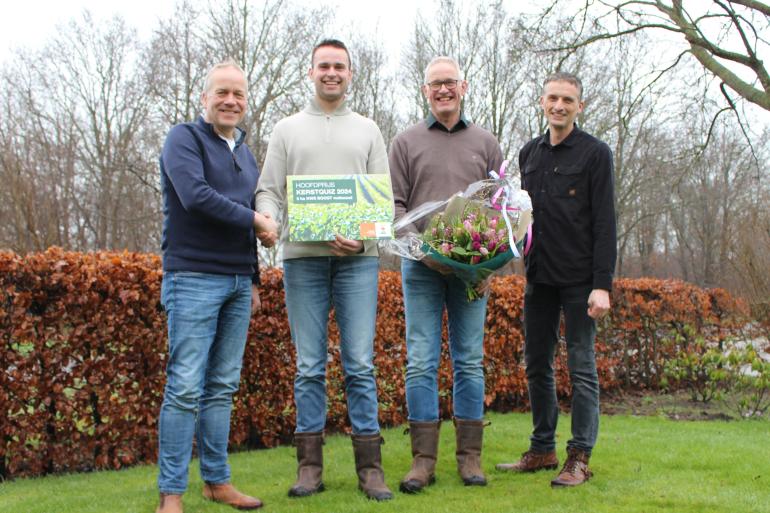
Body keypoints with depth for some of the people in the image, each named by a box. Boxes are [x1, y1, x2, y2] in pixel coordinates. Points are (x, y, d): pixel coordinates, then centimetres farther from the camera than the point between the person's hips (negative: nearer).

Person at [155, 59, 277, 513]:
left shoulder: (245, 154, 20)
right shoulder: (185, 139, -2)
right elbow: (195, 196, -19)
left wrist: (254, 280, 22)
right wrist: (254, 219, -11)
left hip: (237, 282, 7)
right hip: (194, 277, -7)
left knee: (223, 386, 9)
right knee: (186, 387, -8)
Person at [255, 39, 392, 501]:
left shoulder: (368, 130, 14)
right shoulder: (287, 130, 14)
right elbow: (268, 190, 9)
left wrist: (363, 235, -12)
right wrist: (267, 219, -14)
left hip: (358, 258, 0)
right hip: (303, 258, 0)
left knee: (361, 364, -2)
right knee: (310, 366, 3)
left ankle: (370, 466, 4)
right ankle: (310, 466, 10)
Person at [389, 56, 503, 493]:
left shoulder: (486, 143, 13)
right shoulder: (407, 142, 9)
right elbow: (394, 204, 4)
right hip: (421, 266, -1)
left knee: (470, 362, 4)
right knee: (421, 362, -3)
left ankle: (470, 455, 11)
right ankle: (424, 457, 3)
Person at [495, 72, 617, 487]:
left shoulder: (595, 153, -3)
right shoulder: (529, 153, 14)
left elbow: (604, 223, -8)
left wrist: (602, 284, -15)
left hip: (579, 280, -6)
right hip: (539, 277, 6)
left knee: (581, 368, 0)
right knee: (537, 366, 9)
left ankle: (579, 457, 6)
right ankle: (542, 450, 20)